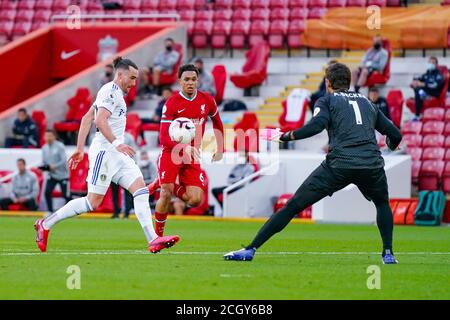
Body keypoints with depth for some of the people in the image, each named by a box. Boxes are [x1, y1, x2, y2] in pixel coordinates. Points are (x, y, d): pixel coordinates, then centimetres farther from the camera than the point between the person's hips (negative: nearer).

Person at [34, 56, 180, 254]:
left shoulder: (115, 93, 20)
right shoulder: (111, 91, -10)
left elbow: (86, 118, 23)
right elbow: (100, 120, -24)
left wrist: (80, 148, 23)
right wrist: (116, 143, -31)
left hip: (118, 154, 10)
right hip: (104, 152, -10)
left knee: (141, 189, -5)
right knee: (93, 202, -8)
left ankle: (153, 240, -13)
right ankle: (45, 225, 3)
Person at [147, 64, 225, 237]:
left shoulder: (207, 100, 1)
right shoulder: (171, 104, -10)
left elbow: (217, 122, 22)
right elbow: (164, 138, -15)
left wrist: (220, 149, 20)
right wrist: (184, 147, -31)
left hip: (192, 157, 4)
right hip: (171, 153, -4)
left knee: (195, 200, -9)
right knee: (166, 194, -16)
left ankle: (162, 185, 18)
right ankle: (158, 234, 3)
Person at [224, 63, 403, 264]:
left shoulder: (327, 101, 15)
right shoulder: (367, 103, 26)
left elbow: (317, 124, -7)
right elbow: (395, 135, 25)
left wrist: (286, 136, 0)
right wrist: (390, 146, 48)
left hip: (339, 164, -3)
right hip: (372, 163, 3)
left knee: (293, 206, 2)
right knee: (383, 203, 34)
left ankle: (250, 249, -1)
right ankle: (388, 253, 18)